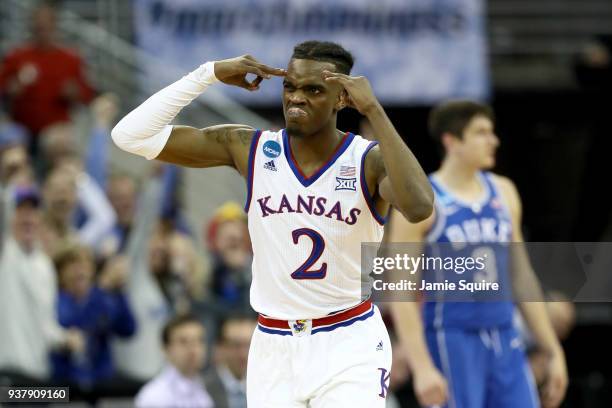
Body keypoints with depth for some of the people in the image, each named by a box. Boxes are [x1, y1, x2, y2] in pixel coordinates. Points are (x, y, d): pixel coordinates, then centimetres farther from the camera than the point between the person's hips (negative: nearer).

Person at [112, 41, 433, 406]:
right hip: (274, 349, 3)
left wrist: (374, 111, -30)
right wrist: (209, 74, -13)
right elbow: (132, 135, -7)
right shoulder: (250, 150, -3)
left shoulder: (370, 161, -10)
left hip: (350, 347, -3)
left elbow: (419, 208, -34)